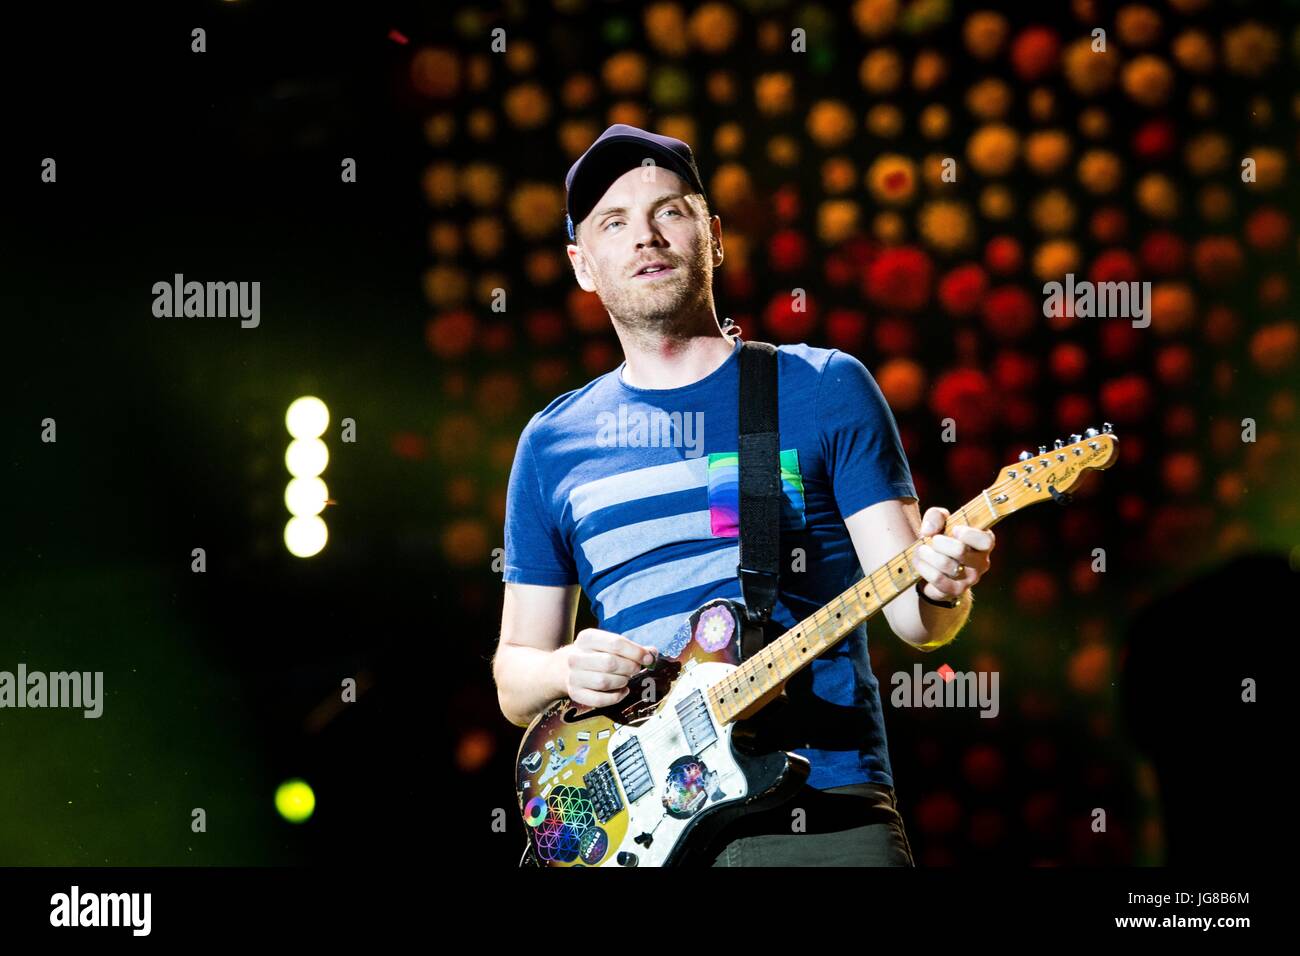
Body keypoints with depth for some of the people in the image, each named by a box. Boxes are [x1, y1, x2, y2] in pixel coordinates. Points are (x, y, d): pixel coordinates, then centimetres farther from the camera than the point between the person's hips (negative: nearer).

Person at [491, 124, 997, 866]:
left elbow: (910, 615, 2)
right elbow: (515, 673, 16)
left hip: (827, 814, -2)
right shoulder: (553, 445, 12)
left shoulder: (825, 388, 6)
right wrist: (568, 670, -6)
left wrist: (942, 588, -20)